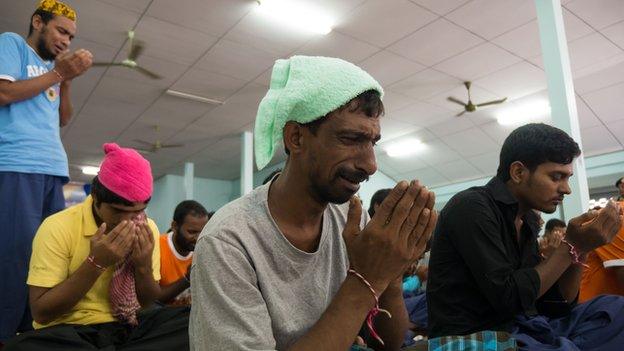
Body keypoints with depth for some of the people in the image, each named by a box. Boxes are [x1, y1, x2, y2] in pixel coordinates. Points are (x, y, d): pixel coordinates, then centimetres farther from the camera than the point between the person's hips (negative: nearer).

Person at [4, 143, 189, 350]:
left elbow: (149, 304, 5)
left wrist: (144, 266, -16)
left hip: (128, 327, 3)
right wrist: (96, 263, -25)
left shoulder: (148, 229, -3)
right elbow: (41, 313, -13)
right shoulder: (58, 227, -14)